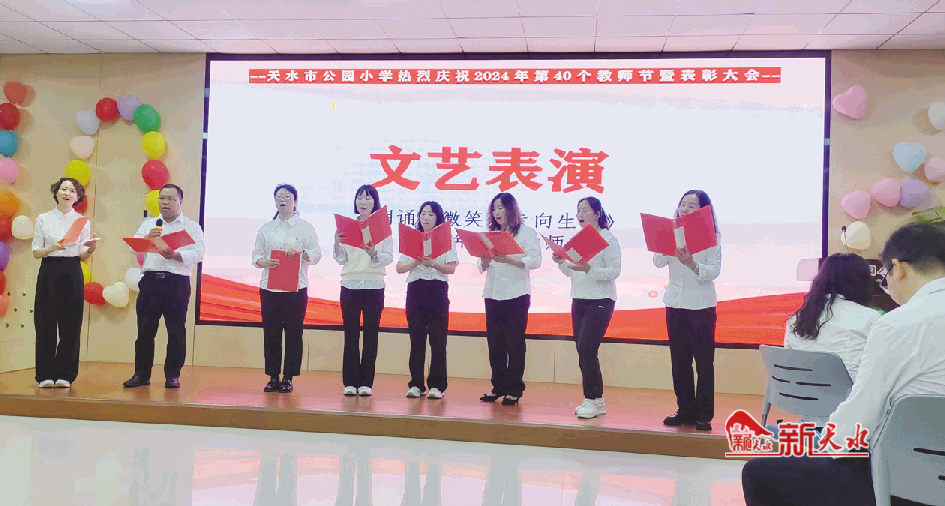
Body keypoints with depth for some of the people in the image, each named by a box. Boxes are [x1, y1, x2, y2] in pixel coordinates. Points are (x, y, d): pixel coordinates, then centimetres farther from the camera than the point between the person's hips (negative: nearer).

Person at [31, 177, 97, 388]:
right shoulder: (43, 219, 7)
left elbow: (82, 256, 6)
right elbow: (36, 252, 4)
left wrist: (90, 250, -15)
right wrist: (51, 248, -15)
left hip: (72, 272, 1)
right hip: (49, 271, -1)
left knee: (70, 324, 0)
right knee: (46, 323, -1)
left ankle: (65, 374, 8)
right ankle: (45, 375, 8)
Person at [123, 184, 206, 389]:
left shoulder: (191, 226, 9)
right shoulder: (148, 224, 20)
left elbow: (199, 253, -4)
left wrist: (175, 255, -18)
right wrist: (147, 238, -8)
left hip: (177, 282, -3)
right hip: (150, 281, 3)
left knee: (176, 330, -1)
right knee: (145, 329, 3)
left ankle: (172, 375, 8)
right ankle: (141, 374, 13)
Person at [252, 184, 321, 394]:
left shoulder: (305, 227, 6)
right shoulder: (265, 228, 14)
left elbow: (316, 255, 2)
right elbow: (256, 255, 10)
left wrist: (301, 251, -17)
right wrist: (264, 262, -11)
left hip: (296, 288, -2)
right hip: (269, 288, 3)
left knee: (293, 333, -1)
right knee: (271, 333, 3)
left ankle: (288, 378, 8)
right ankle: (273, 378, 12)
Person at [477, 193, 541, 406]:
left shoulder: (526, 232, 1)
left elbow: (536, 261, -10)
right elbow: (482, 267, 14)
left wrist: (508, 260, -19)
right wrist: (485, 261, -9)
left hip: (516, 295, -5)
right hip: (493, 294, 5)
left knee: (514, 343, -2)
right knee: (494, 342, 6)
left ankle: (514, 390, 5)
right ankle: (498, 387, 16)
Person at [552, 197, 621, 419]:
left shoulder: (608, 239, -8)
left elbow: (615, 271, -14)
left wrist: (589, 269, -26)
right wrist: (561, 263, -3)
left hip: (600, 301, -7)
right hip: (579, 301, 8)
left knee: (586, 348, -13)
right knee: (583, 349, 8)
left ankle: (591, 400, -2)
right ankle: (597, 400, 17)